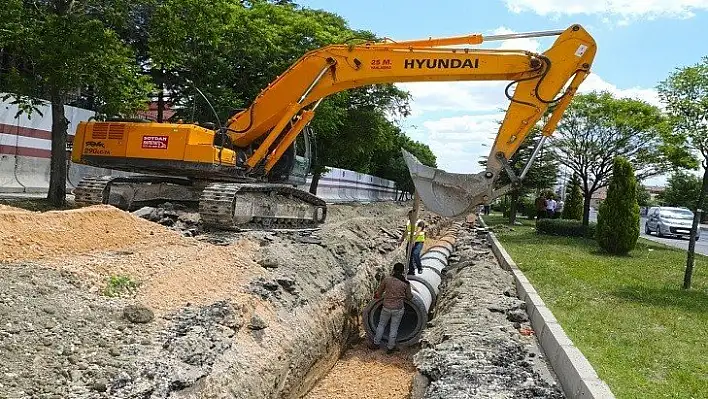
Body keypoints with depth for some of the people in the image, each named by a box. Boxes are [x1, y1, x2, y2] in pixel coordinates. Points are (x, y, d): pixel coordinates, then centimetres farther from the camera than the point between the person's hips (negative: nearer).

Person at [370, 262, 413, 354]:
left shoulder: (386, 279, -10)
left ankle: (376, 344, 36)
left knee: (381, 325, 23)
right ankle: (390, 348, 31)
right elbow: (409, 297, 1)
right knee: (394, 328, 17)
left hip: (386, 308, 1)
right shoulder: (406, 283, -11)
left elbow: (379, 292, 2)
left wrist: (377, 296, 25)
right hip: (398, 309, 0)